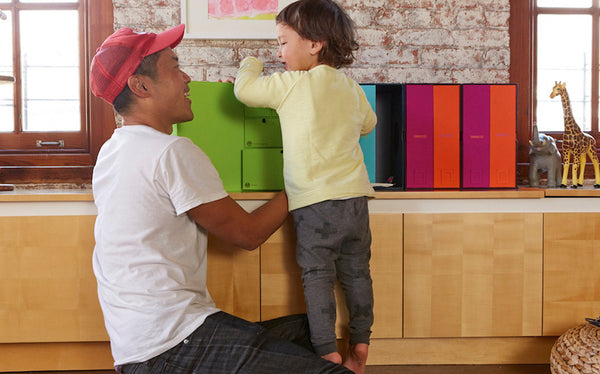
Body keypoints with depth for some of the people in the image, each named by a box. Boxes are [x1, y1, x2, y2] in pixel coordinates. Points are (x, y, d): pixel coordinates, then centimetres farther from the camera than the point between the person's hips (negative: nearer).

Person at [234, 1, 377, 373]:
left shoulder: (292, 84, -9)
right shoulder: (351, 87, 10)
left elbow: (245, 89, -2)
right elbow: (368, 123, 26)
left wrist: (251, 63, 18)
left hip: (315, 200, -5)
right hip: (355, 196, 6)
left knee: (317, 274, 3)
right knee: (356, 272, 14)